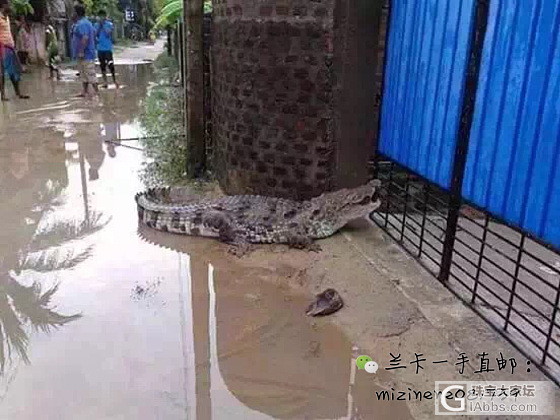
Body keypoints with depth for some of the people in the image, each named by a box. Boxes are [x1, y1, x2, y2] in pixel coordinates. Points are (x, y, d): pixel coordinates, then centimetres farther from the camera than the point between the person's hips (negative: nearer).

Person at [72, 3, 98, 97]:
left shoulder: (81, 24, -16)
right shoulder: (87, 22, 16)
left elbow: (85, 38, -27)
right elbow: (94, 34, 22)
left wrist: (81, 51, -26)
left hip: (85, 54, -11)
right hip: (86, 54, 11)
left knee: (90, 74, -8)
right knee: (83, 74, 15)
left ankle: (96, 92, -5)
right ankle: (85, 92, 20)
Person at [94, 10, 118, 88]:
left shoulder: (109, 24, -1)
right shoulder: (97, 24, 8)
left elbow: (108, 34, -12)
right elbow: (95, 34, -1)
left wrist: (103, 25, -11)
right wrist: (99, 25, -7)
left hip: (108, 47, -4)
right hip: (100, 48, 4)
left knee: (110, 64, -12)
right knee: (102, 65, 7)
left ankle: (114, 80, 3)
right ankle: (105, 81, 14)